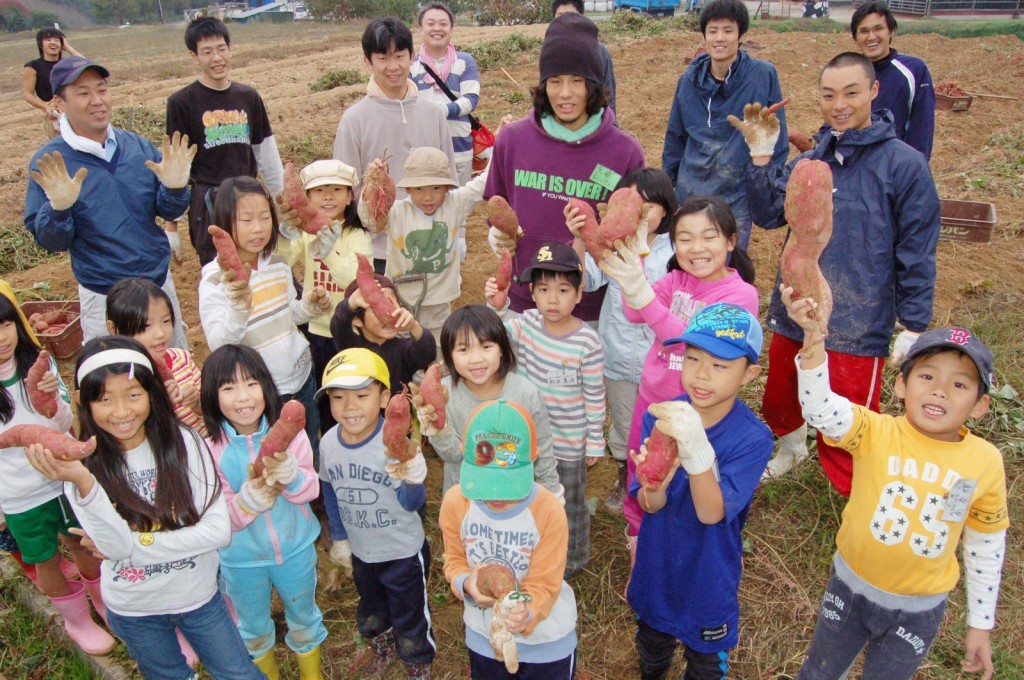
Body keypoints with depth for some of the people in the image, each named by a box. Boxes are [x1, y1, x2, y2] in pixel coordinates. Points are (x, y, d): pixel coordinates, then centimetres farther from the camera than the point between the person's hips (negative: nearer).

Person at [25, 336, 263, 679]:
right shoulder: (82, 462, -16)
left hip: (199, 596, 0)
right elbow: (117, 547, -26)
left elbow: (218, 531, -20)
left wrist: (136, 543, -24)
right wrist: (82, 483, -39)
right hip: (133, 611, 1)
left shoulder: (183, 443, -19)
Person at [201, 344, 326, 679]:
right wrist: (253, 493, -37)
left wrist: (286, 469, -38)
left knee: (303, 616, 25)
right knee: (253, 626, 25)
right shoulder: (211, 450, -22)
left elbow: (310, 491, -18)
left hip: (295, 548, 1)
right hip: (242, 559, 0)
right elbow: (224, 518, -18)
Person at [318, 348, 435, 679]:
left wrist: (412, 482, -50)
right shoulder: (328, 443, -15)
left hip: (404, 552, -5)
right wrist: (338, 537, 10)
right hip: (360, 551, 5)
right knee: (370, 613, 31)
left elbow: (411, 503, -28)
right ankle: (381, 646, 62)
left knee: (410, 618, 17)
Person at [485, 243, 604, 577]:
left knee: (569, 503, 19)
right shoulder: (526, 323, -9)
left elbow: (594, 396, -13)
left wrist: (595, 443, -6)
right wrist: (493, 306, -38)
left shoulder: (587, 341, -21)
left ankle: (570, 558, 45)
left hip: (568, 443, -4)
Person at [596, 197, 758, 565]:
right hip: (651, 398, 5)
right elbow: (635, 314, -20)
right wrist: (633, 268, -36)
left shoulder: (741, 293, -17)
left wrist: (642, 292, -44)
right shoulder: (676, 278, -2)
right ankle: (638, 535, 49)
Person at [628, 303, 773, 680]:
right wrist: (656, 484, -44)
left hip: (709, 577, -3)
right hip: (655, 566, 3)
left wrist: (695, 447, -51)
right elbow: (649, 504, -19)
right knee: (651, 648, 31)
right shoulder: (660, 416, -19)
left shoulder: (753, 438, -26)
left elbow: (711, 512, -33)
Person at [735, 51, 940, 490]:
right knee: (778, 403, 24)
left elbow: (917, 253, -7)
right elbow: (768, 215, -3)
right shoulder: (807, 163, 7)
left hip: (857, 327, -5)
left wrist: (913, 327, -8)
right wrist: (760, 155, -13)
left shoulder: (904, 165, -8)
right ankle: (791, 449, 54)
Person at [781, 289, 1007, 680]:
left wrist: (980, 623, 7)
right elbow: (821, 409, -41)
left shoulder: (986, 462, -13)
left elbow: (987, 545, 0)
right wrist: (814, 340, -57)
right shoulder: (876, 433, -20)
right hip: (851, 587, 0)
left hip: (920, 608, 1)